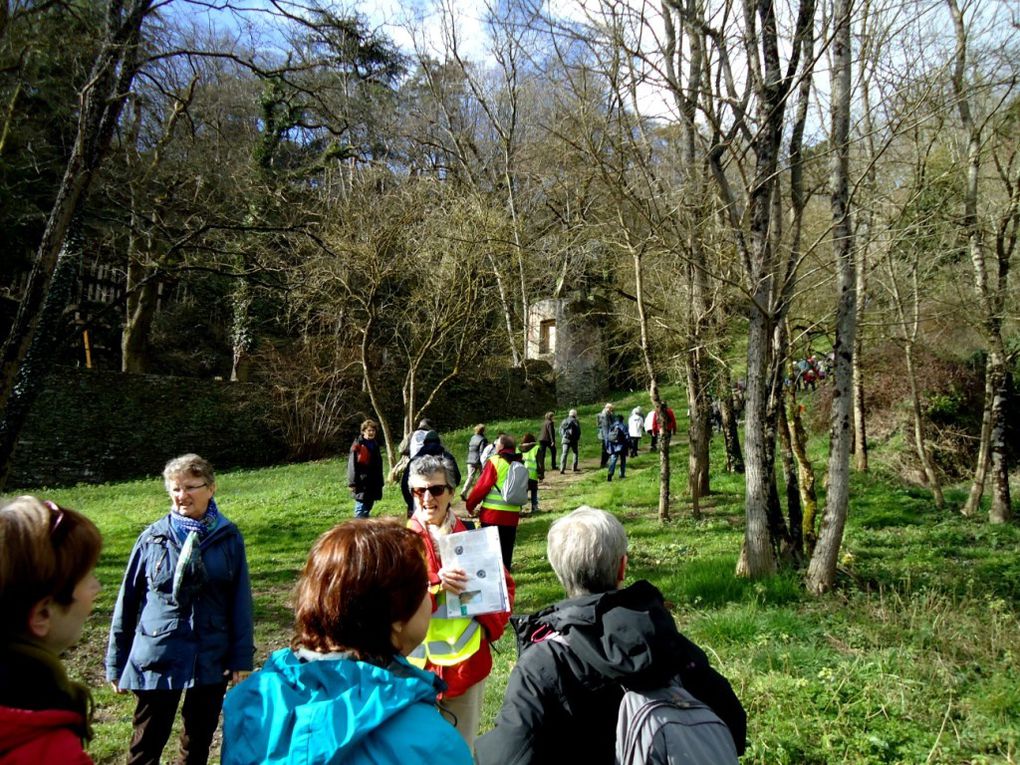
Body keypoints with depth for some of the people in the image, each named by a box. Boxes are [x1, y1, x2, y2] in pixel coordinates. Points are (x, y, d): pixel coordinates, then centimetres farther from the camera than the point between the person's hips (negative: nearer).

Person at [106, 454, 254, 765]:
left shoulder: (228, 538, -4)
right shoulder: (152, 538, -4)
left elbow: (240, 603, -1)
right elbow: (127, 601, 2)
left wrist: (242, 659, -3)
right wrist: (116, 664, 5)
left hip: (211, 660, 1)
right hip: (156, 658, 0)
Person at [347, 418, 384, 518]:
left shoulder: (375, 445, 13)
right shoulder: (357, 446, -9)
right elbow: (352, 466, -12)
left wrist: (379, 483, 18)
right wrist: (353, 483, -16)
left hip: (373, 484, 7)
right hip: (362, 484, -7)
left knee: (367, 510, 14)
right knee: (360, 511, -7)